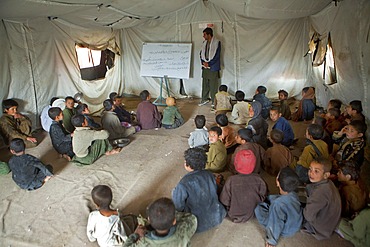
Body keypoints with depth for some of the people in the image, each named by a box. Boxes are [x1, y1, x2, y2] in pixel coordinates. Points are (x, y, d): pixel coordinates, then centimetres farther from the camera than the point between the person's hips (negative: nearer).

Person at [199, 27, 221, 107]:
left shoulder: (217, 43, -10)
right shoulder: (204, 43, 10)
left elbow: (216, 56, -13)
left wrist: (208, 64, -12)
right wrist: (203, 62, -3)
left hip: (213, 68, -6)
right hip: (205, 67, 6)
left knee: (213, 85, -1)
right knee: (205, 84, 12)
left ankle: (214, 101, 10)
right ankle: (204, 99, 24)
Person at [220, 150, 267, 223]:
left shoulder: (231, 180, -29)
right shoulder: (258, 179, -21)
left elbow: (224, 201, -18)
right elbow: (263, 197, -5)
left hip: (235, 216, -4)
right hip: (252, 213, 4)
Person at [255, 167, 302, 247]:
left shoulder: (278, 204, -40)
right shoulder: (293, 194, -18)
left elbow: (275, 225, -28)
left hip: (285, 231, -6)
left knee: (258, 208, -3)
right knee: (269, 199, 12)